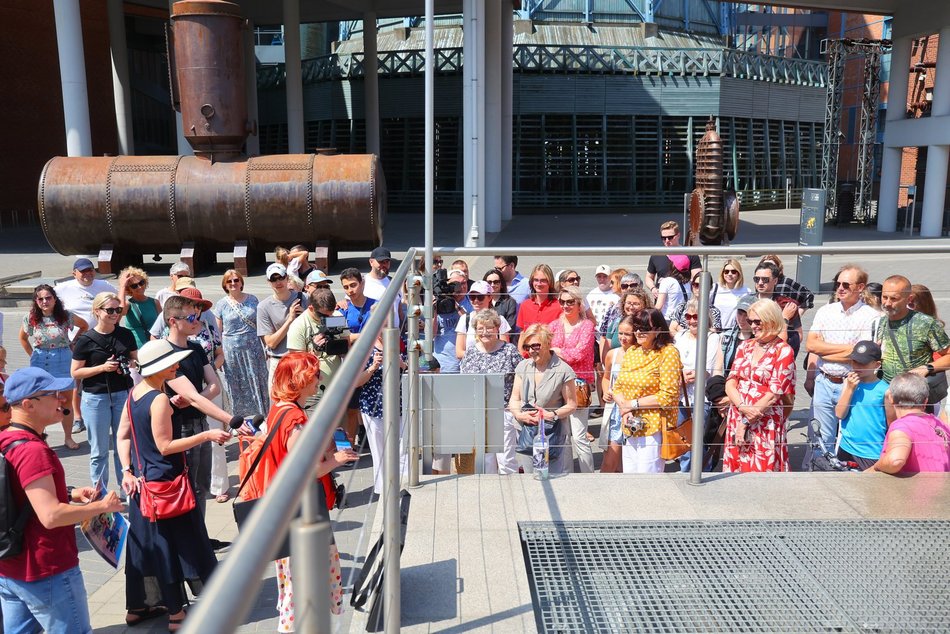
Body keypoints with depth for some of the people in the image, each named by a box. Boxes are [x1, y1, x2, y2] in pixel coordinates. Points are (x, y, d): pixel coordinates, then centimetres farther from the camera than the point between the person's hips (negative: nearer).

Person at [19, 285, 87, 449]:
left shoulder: (66, 316, -6)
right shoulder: (30, 319, -3)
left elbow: (84, 326, 12)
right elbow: (23, 338, 16)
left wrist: (73, 344, 7)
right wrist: (32, 355, 9)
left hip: (63, 362, 0)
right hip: (40, 363, 0)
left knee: (66, 402, 7)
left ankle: (68, 438, 20)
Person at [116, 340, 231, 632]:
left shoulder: (135, 392, 4)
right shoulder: (160, 400, -22)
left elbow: (123, 435, 7)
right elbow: (165, 446, -21)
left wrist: (127, 471, 5)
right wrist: (207, 435, -19)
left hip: (142, 479, 9)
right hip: (165, 481, -9)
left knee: (146, 541, 18)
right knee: (173, 543, 3)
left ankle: (138, 606, 31)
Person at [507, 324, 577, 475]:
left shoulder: (563, 370, -9)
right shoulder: (523, 367, 6)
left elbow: (572, 404, -4)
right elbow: (514, 399, 9)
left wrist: (552, 415, -19)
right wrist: (519, 415, -11)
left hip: (553, 434, -4)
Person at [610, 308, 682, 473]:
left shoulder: (668, 353, -9)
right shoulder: (631, 352, 11)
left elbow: (668, 396, -15)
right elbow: (617, 387, 11)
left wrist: (633, 403, -13)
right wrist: (624, 408, -9)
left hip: (654, 429, -6)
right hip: (630, 427, 6)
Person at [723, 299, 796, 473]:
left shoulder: (783, 351, -5)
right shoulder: (745, 346, 10)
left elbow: (773, 393, -10)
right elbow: (730, 382, 3)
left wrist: (746, 422, -11)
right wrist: (744, 408, -15)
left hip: (765, 424, -5)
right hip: (737, 419, 5)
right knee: (735, 470, 8)